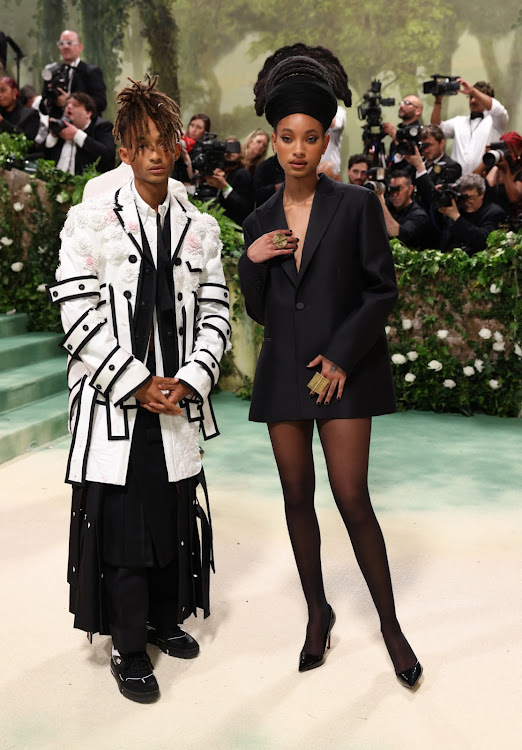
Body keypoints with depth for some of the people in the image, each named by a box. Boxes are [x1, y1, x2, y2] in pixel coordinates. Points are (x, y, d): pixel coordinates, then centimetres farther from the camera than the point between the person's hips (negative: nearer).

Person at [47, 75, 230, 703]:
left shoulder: (200, 228, 8)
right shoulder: (90, 221, -3)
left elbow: (215, 313, 6)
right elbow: (79, 317, -9)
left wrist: (188, 381, -9)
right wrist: (139, 384, -13)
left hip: (178, 400, 4)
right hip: (112, 402, -3)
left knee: (175, 516, 13)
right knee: (120, 523, 2)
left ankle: (166, 618, 34)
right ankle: (128, 647, 18)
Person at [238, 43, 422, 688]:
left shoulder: (355, 204, -2)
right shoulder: (260, 221, 9)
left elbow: (382, 289, -3)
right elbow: (259, 311, 11)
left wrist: (341, 355, -11)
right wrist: (252, 261, -7)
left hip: (344, 372, -4)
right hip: (283, 373, 4)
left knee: (352, 499, -6)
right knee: (297, 494, 9)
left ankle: (390, 623, 11)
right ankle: (318, 612, 25)